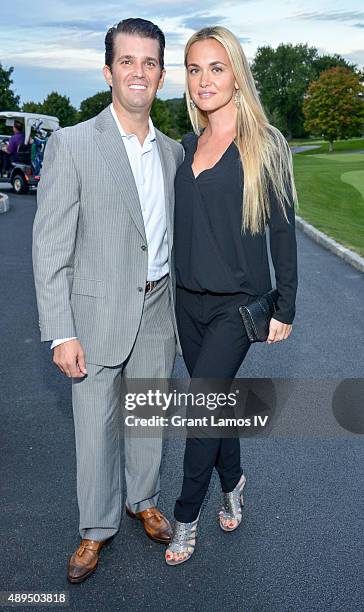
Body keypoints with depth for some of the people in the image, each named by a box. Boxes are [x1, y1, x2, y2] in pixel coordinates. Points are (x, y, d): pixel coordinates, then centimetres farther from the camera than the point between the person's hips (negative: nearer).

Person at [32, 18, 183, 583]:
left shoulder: (173, 151, 6)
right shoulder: (71, 145, -9)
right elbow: (51, 248, -11)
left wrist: (184, 310, 13)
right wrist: (61, 333, -14)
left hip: (158, 313, 4)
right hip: (98, 315, -4)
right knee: (96, 428, 9)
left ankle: (145, 501, 42)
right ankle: (96, 529, 31)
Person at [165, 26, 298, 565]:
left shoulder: (265, 144, -8)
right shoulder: (188, 146, 8)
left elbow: (282, 228, -7)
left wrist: (285, 308, -7)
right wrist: (173, 288, 13)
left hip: (238, 303, -5)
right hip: (189, 299, 5)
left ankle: (186, 516, 16)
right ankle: (233, 484, 39)